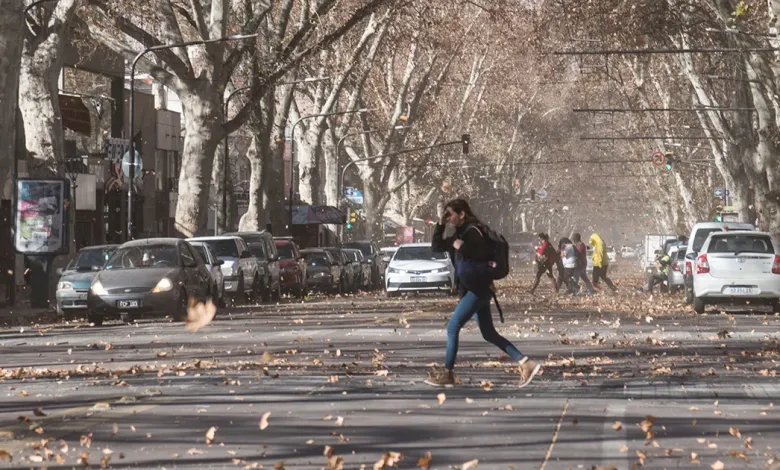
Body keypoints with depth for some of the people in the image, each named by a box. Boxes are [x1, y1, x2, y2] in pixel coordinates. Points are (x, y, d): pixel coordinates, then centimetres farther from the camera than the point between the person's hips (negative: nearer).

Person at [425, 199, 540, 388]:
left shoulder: (472, 231, -13)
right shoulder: (461, 233, 15)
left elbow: (487, 254, -23)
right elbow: (438, 246, 22)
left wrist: (463, 248, -20)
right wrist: (440, 224, 11)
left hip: (479, 289, -10)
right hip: (474, 289, 10)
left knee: (453, 327, -7)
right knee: (489, 334, 9)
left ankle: (447, 374, -3)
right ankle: (526, 364, 5)